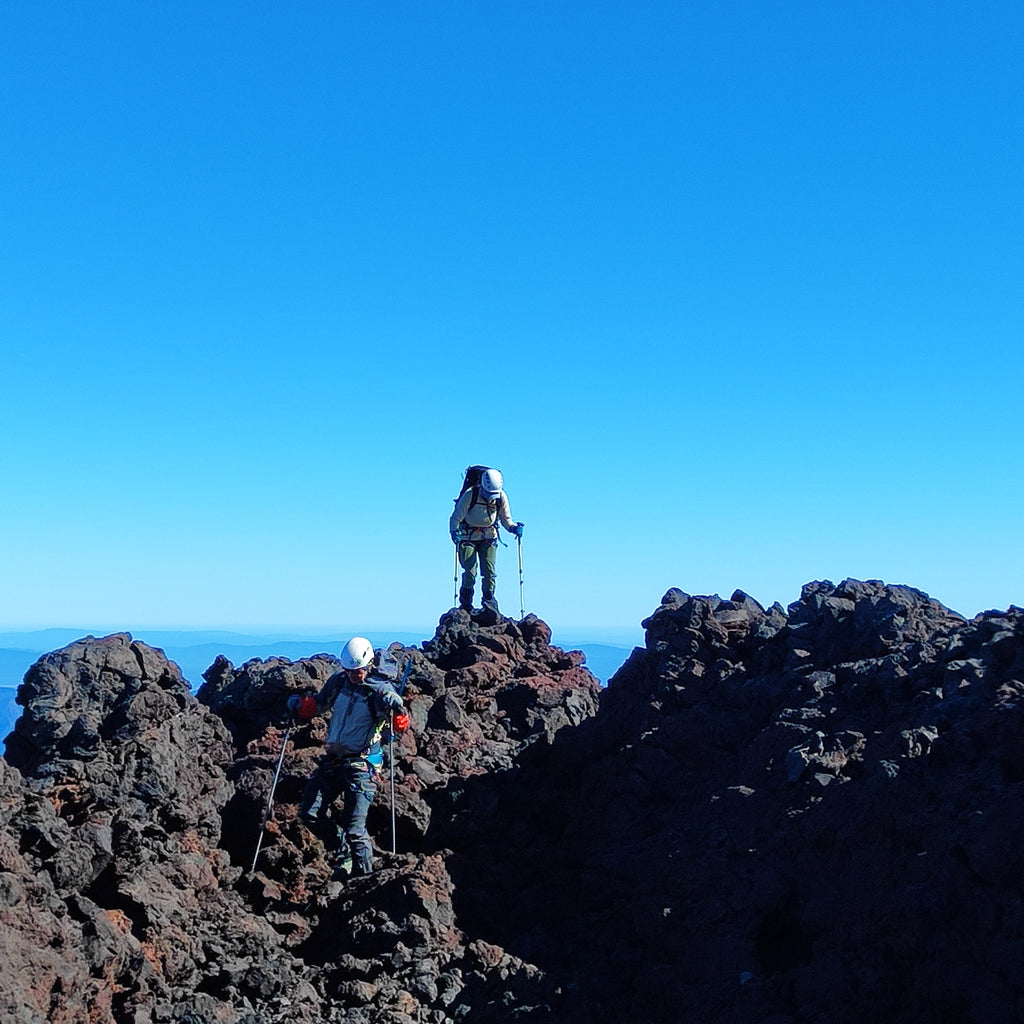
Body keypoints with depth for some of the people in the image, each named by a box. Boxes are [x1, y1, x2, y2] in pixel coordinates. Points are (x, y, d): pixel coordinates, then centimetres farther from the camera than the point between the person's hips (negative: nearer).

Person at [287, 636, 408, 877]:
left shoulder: (380, 690, -13)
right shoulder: (338, 681, 3)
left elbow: (402, 725, -22)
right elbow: (317, 705, 17)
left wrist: (396, 709, -42)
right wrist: (299, 706, -2)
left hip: (361, 765, -6)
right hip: (332, 759, 6)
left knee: (354, 828, -11)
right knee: (309, 813, 6)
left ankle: (364, 873, 7)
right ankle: (344, 848, 27)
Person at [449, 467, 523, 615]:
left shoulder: (501, 497, -12)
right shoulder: (470, 495, -24)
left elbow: (506, 518, -1)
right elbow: (456, 517, -18)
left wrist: (513, 527, -21)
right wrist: (454, 531, -35)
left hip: (488, 537, 3)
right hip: (468, 537, -3)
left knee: (489, 570, -9)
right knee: (470, 572, -7)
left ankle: (489, 601, 3)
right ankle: (465, 604, 8)